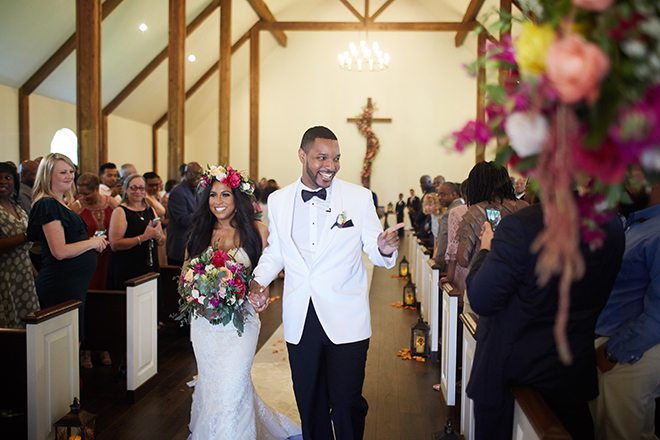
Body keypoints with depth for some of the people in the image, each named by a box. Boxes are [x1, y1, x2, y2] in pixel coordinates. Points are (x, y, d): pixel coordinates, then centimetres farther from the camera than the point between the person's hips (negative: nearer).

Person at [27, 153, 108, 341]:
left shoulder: (62, 203, 15)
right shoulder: (48, 205, -14)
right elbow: (60, 252, -21)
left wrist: (95, 242, 8)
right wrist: (93, 242, -10)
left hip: (75, 282, 10)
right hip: (61, 284, -10)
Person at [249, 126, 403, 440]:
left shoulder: (359, 197, -3)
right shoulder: (278, 201, 4)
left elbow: (373, 249, -1)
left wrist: (385, 249, -24)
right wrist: (258, 280, -2)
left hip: (346, 322, -2)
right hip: (299, 321, 3)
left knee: (347, 405, 2)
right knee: (309, 403, 16)